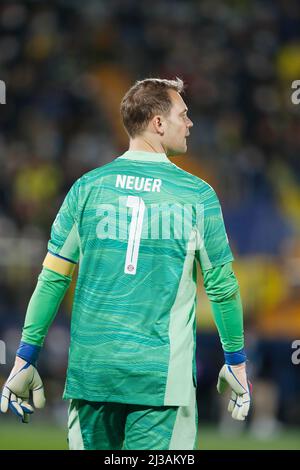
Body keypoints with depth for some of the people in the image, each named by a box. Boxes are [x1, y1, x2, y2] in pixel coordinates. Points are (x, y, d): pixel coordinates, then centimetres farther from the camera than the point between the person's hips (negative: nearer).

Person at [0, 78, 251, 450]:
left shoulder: (88, 187, 3)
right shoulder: (197, 196, -1)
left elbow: (53, 279, 3)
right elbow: (222, 287, 3)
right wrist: (236, 361, 15)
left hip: (91, 372, 3)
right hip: (163, 376, -3)